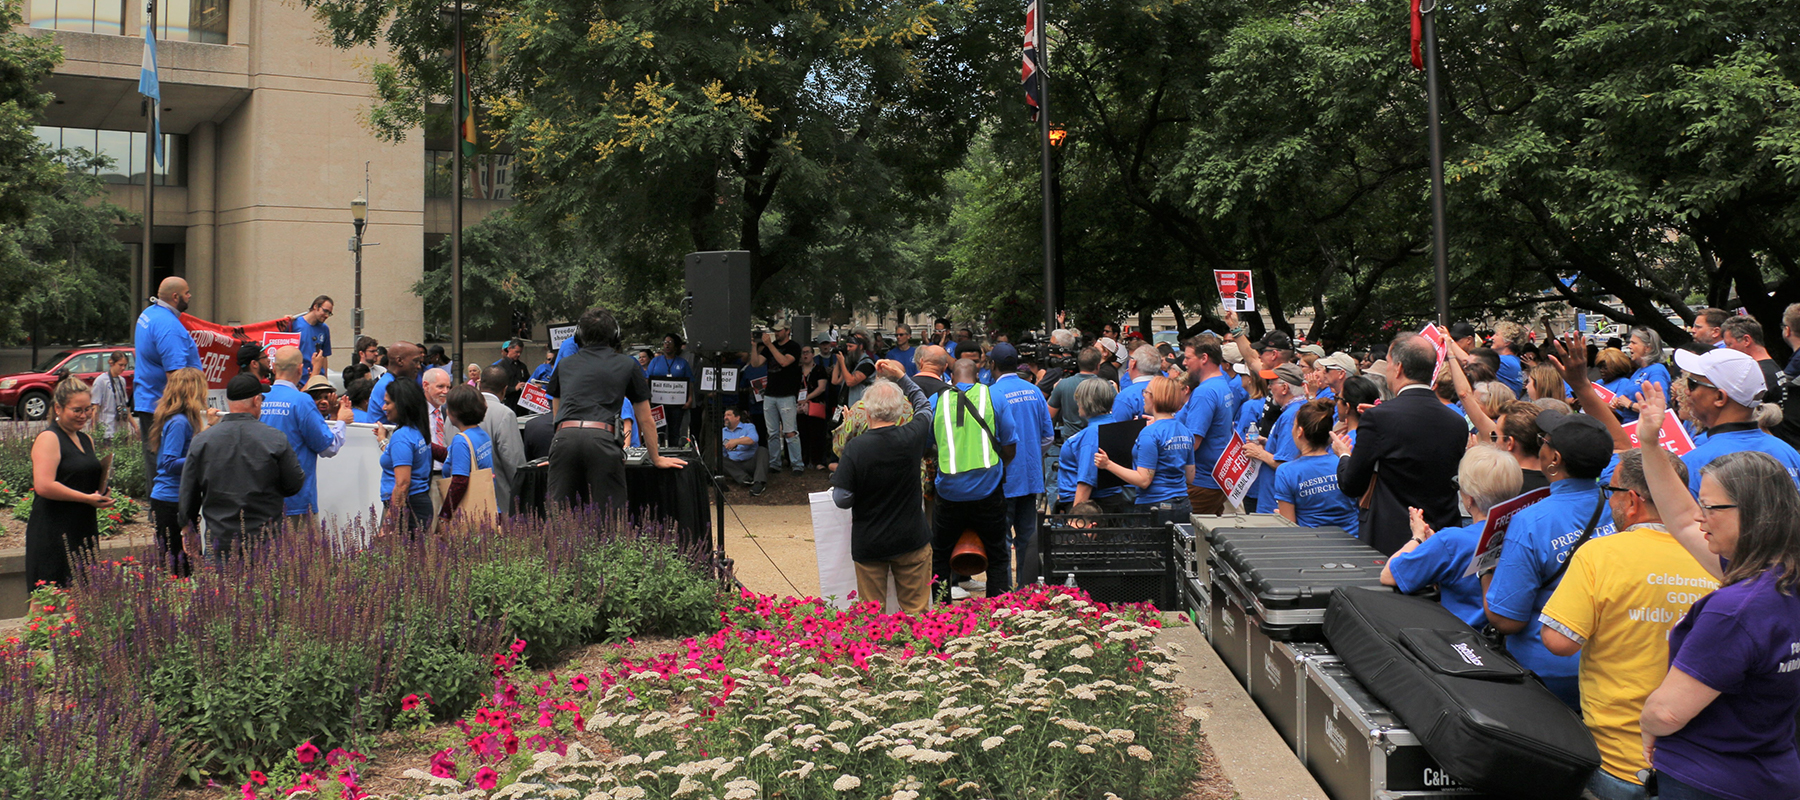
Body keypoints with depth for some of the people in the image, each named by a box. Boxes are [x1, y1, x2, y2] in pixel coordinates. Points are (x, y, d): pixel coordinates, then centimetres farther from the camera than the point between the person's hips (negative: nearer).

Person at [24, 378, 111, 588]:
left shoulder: (86, 440, 17)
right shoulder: (48, 439, -8)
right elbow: (43, 486, -20)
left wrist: (102, 493, 8)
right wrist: (87, 498, -16)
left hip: (85, 530, 8)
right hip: (53, 533, -8)